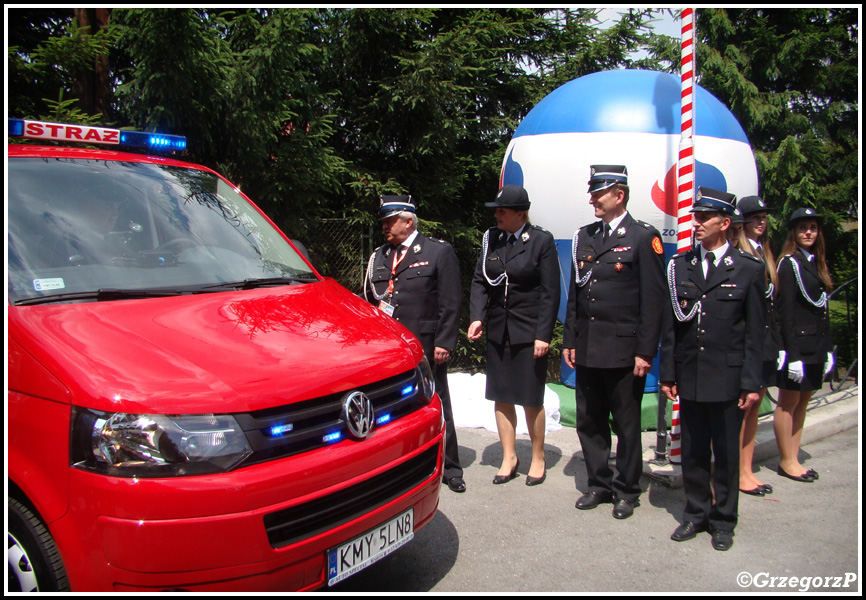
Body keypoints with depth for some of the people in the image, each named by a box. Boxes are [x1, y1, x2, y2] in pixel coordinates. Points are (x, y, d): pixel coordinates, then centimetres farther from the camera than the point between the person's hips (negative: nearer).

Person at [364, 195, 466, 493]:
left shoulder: (439, 252, -1)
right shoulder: (379, 255, 14)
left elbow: (451, 303, -5)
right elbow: (369, 299, 18)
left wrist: (443, 343, -11)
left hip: (425, 348, -4)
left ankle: (449, 468, 21)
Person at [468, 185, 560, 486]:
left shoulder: (541, 240, -6)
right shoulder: (490, 239, 5)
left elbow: (550, 292, -8)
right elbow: (479, 281, 7)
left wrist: (543, 334, -13)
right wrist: (477, 317, -8)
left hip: (529, 333, -4)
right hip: (498, 330, 4)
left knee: (531, 400, 4)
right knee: (501, 397, 9)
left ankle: (538, 459, 24)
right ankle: (509, 458, 25)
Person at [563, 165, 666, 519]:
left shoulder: (643, 237, -5)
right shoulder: (585, 237, 12)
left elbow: (653, 299, -9)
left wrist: (645, 351, -13)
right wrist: (569, 340, 10)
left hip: (624, 351, -5)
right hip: (587, 349, 6)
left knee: (627, 424, 8)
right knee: (589, 422, 13)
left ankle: (626, 490, 24)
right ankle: (599, 484, 28)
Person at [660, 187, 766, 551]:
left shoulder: (748, 269, -2)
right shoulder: (680, 266, 5)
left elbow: (755, 332, -2)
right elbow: (670, 325, 6)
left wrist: (752, 383, -5)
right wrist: (667, 374, 3)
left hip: (727, 378, -2)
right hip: (689, 377, 3)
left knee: (727, 453, 9)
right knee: (692, 451, 12)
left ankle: (723, 520, 25)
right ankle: (696, 513, 29)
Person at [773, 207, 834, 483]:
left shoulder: (817, 263, 15)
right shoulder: (789, 263, -9)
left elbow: (823, 311, 16)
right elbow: (786, 312, -14)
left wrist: (828, 349, 13)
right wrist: (793, 354, -18)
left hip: (816, 345, 8)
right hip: (797, 344, -8)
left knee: (802, 402, 11)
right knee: (789, 403, 1)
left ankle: (793, 459, 19)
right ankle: (786, 462, 10)